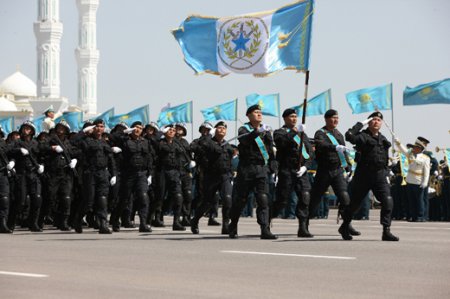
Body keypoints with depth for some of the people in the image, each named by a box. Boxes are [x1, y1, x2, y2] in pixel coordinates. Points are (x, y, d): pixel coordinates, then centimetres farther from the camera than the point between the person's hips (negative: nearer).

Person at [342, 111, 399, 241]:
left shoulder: (383, 139, 15)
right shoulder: (363, 136, -6)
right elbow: (349, 136, -28)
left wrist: (386, 174, 21)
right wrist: (361, 123, -18)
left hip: (380, 175, 4)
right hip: (363, 175, -4)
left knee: (388, 201, -13)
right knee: (355, 202, 7)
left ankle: (386, 231, -12)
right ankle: (344, 227, 29)